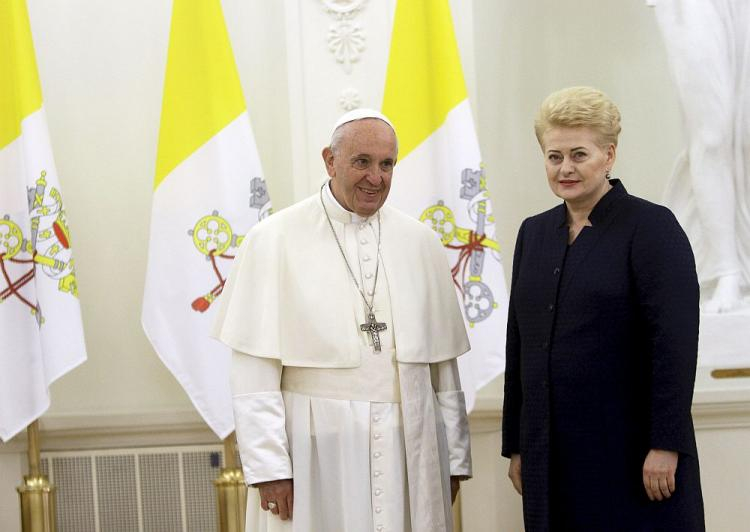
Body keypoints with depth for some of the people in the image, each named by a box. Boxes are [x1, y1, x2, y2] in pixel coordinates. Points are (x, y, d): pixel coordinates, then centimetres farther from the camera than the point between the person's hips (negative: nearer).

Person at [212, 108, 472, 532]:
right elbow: (255, 369, -6)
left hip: (410, 449, 3)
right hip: (315, 450, -3)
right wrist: (268, 466, -10)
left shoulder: (421, 242, 8)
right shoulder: (275, 240, -3)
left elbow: (443, 364, 9)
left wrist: (455, 458, 7)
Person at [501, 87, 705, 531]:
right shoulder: (534, 232, 12)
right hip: (550, 457, 5)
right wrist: (516, 445, 13)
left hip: (630, 453, -5)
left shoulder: (651, 227, -6)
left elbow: (675, 342, -13)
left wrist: (665, 445, -18)